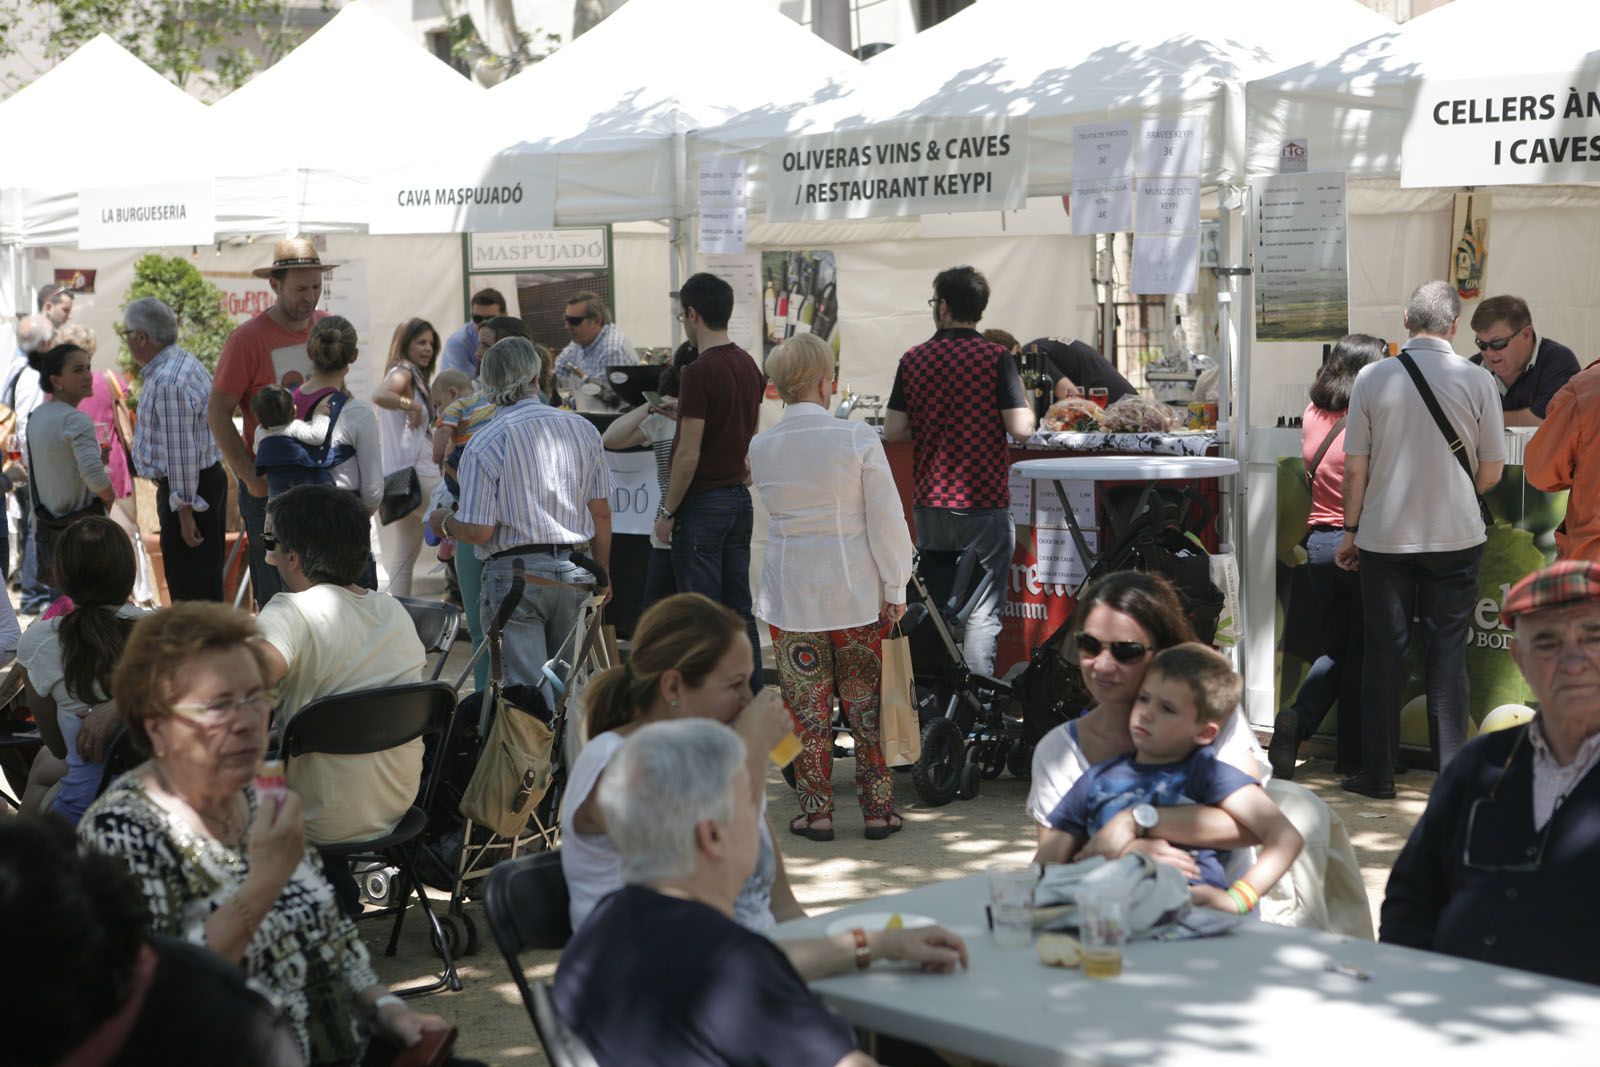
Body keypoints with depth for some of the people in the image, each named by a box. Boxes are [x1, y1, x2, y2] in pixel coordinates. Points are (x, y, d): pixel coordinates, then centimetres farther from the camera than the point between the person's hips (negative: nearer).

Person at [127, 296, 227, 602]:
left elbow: (181, 453, -25)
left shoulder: (167, 382, -24)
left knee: (190, 590, -3)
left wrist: (185, 511, -22)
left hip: (188, 486, -10)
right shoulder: (183, 363, 10)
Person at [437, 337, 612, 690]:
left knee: (525, 688, -2)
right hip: (572, 572, 4)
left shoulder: (484, 443, -10)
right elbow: (601, 513, 6)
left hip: (515, 577, -4)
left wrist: (443, 523, 9)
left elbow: (477, 531, -12)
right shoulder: (583, 429, 3)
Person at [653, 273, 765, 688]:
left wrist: (667, 512, -11)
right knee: (740, 612, 12)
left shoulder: (699, 372, -18)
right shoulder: (748, 365, 8)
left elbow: (689, 454, -18)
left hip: (703, 505, -8)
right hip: (740, 498, 8)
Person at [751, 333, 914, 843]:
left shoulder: (759, 448, -3)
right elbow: (886, 518, -9)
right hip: (855, 593, -1)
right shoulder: (858, 438, -11)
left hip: (790, 595, 1)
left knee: (807, 706, 9)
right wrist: (895, 589, 0)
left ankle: (816, 810, 12)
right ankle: (878, 809, 14)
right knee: (866, 705, 9)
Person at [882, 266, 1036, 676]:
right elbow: (1022, 428, -15)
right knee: (981, 612, 0)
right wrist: (1023, 398, 5)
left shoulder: (913, 360, 2)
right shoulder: (996, 358, -9)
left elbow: (893, 432, 1)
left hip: (929, 504, 4)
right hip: (984, 504, -4)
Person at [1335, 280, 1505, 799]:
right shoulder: (1478, 381, -6)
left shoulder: (1372, 378, -5)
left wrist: (1351, 530, 10)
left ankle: (1377, 773, 11)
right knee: (1447, 654, 7)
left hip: (1385, 537, 0)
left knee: (1384, 653, 7)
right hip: (1456, 537, 0)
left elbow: (1354, 468, -2)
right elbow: (1491, 474, 0)